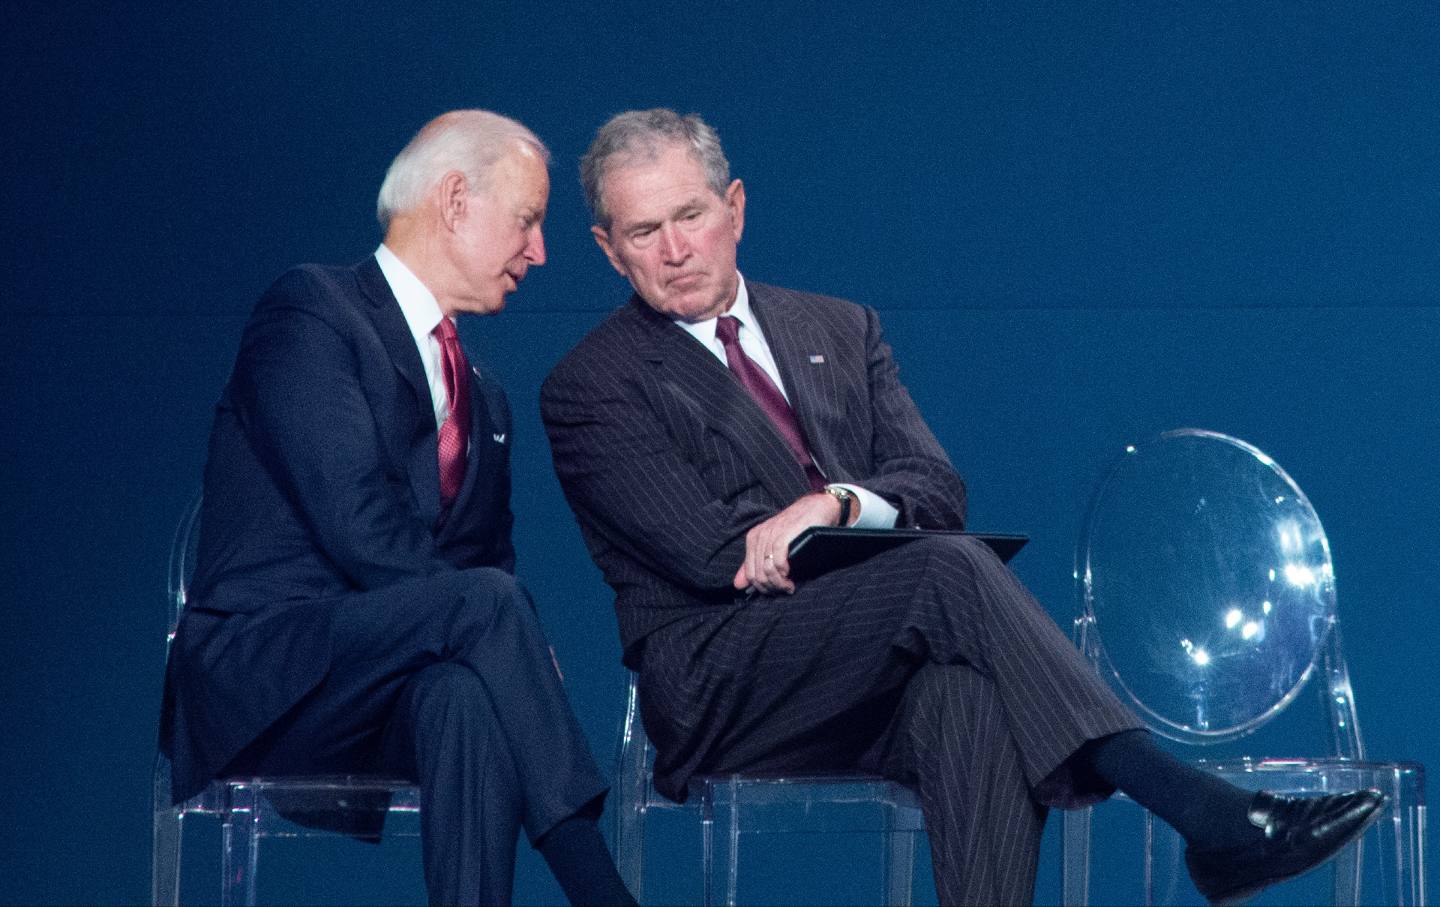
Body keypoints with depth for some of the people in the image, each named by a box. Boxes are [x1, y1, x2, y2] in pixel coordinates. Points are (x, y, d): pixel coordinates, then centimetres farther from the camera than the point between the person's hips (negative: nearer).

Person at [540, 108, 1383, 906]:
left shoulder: (840, 330, 21)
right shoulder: (592, 387, 5)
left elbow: (937, 492, 9)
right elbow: (712, 551, -7)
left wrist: (837, 505, -14)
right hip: (722, 694, -4)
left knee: (972, 692, -34)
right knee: (952, 569, -31)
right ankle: (1200, 813, -40)